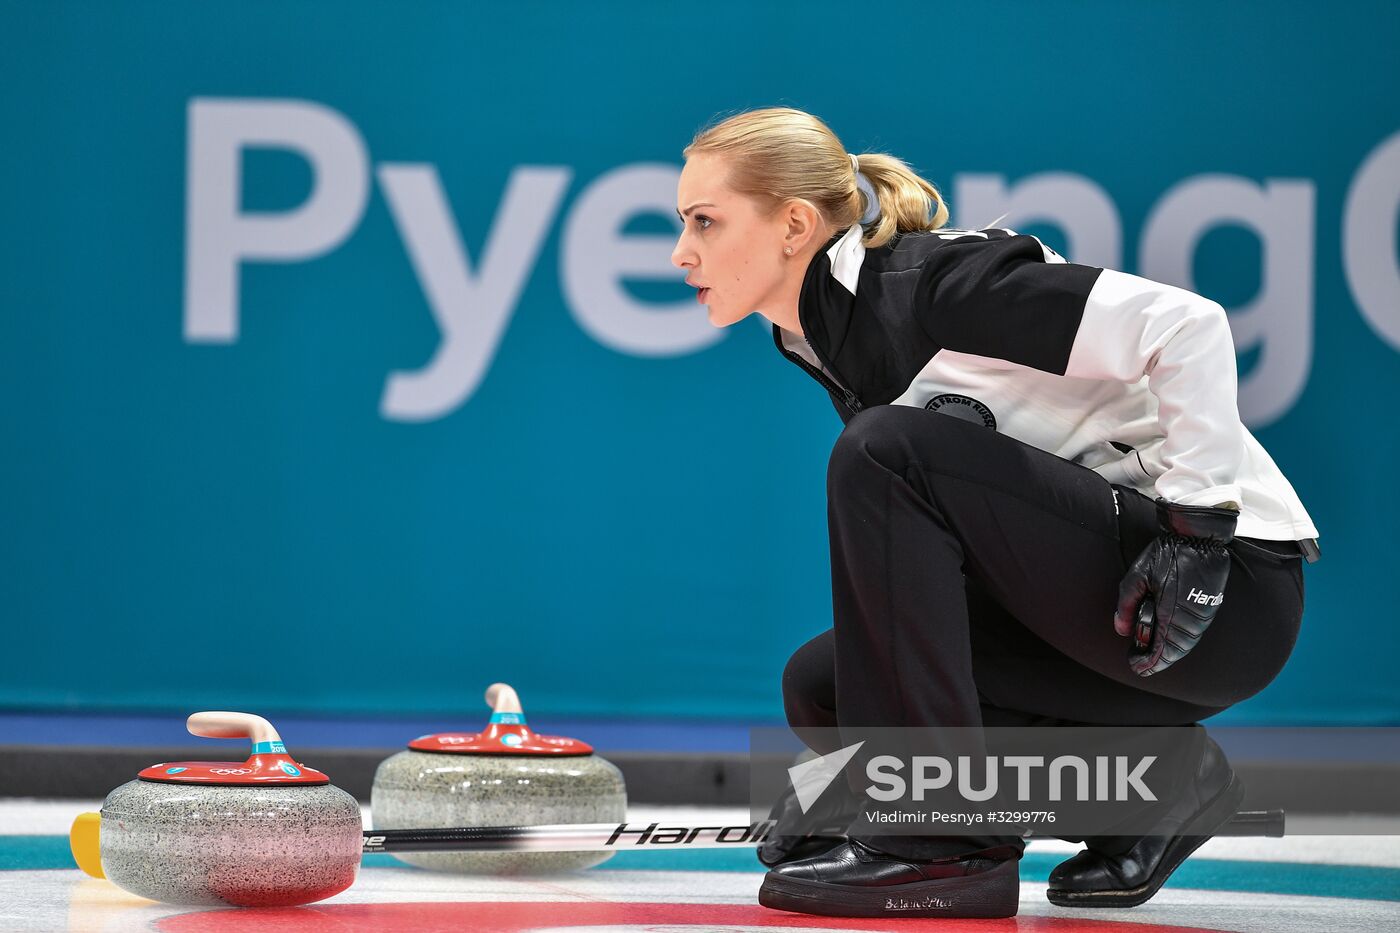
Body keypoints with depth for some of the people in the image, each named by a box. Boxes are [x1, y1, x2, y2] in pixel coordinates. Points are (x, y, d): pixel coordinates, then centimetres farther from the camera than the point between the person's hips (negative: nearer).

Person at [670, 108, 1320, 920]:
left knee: (886, 453, -23)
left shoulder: (931, 284, -18)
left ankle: (941, 842, -20)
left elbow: (1188, 326, -24)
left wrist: (1196, 525, -24)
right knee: (822, 686, 0)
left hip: (1226, 586, -9)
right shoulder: (823, 337, 10)